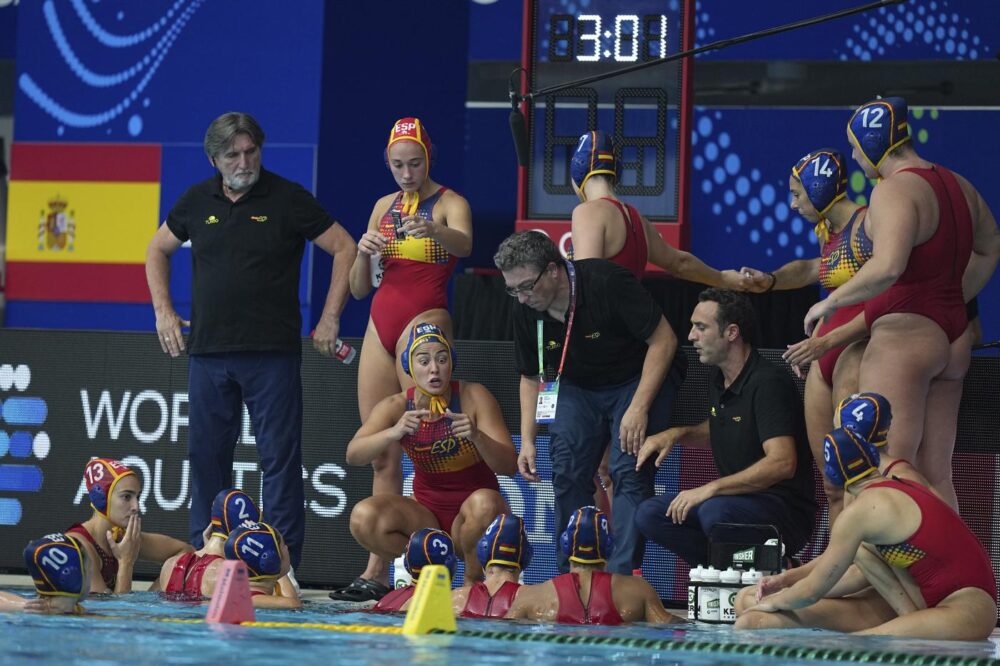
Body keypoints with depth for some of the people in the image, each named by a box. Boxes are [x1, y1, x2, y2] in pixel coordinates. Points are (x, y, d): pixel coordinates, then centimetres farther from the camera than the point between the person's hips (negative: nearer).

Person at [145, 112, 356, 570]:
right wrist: (163, 311, 15)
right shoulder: (197, 202, 10)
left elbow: (344, 249, 1)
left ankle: (284, 562, -3)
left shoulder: (287, 199, -1)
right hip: (208, 351, 4)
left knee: (280, 456, -5)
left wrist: (330, 318, -3)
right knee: (206, 455, 6)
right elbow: (157, 250, 26)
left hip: (272, 352, -4)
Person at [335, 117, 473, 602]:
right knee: (382, 455, 4)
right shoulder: (384, 207, 16)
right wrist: (363, 252, -4)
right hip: (380, 326, 6)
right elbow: (359, 288, 17)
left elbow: (464, 243, -25)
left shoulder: (449, 203, -1)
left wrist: (432, 230, -46)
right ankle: (376, 571, 4)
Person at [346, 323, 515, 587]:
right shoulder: (397, 407, -5)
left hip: (469, 519, -2)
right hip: (427, 513, 2)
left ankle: (473, 582, -11)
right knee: (363, 517, -25)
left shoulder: (474, 397, -11)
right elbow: (353, 455, -19)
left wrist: (477, 436, -35)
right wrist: (394, 433, -38)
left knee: (484, 503, -37)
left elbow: (510, 466, -15)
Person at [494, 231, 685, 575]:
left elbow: (663, 340, -23)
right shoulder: (526, 313, -10)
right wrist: (527, 439, -4)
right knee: (567, 475, -7)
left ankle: (622, 575, -22)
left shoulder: (606, 282, -29)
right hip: (579, 388, 6)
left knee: (630, 472, -20)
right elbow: (531, 377, 7)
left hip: (643, 378, -6)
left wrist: (638, 409, -28)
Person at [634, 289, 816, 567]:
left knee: (715, 512, -36)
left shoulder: (768, 382, -18)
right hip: (735, 499, 9)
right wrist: (677, 434, 10)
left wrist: (711, 488, -31)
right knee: (650, 515, -4)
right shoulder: (718, 378, 10)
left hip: (785, 508, -9)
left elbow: (782, 463, -29)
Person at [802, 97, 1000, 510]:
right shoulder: (957, 186, 14)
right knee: (935, 475, 9)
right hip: (954, 340, 9)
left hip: (902, 337, -9)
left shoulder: (894, 191, -15)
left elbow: (887, 267, -29)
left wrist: (830, 302, -16)